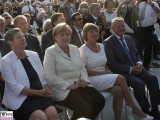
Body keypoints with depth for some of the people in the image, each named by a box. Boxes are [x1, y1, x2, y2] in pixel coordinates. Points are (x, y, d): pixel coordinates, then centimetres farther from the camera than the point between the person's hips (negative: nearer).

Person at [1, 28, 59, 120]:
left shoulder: (34, 55, 12)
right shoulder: (6, 61, -4)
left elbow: (43, 77, 13)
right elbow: (14, 86, -11)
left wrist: (46, 90, -8)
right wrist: (38, 92, -15)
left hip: (41, 95, 5)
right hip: (20, 99, -4)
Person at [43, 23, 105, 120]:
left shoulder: (75, 49, 15)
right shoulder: (50, 52, -5)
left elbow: (82, 68, 17)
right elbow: (51, 77, -13)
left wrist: (84, 80, -4)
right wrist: (70, 86, -18)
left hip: (79, 85, 7)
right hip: (63, 89, -6)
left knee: (99, 100, -15)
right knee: (84, 108, -27)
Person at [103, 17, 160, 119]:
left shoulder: (129, 38, 15)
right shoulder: (108, 42, -5)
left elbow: (137, 54, 19)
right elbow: (112, 64, -12)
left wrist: (139, 63, -5)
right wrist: (130, 69, -18)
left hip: (136, 68, 6)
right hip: (122, 72, -6)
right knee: (139, 83, -29)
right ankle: (146, 111, -11)